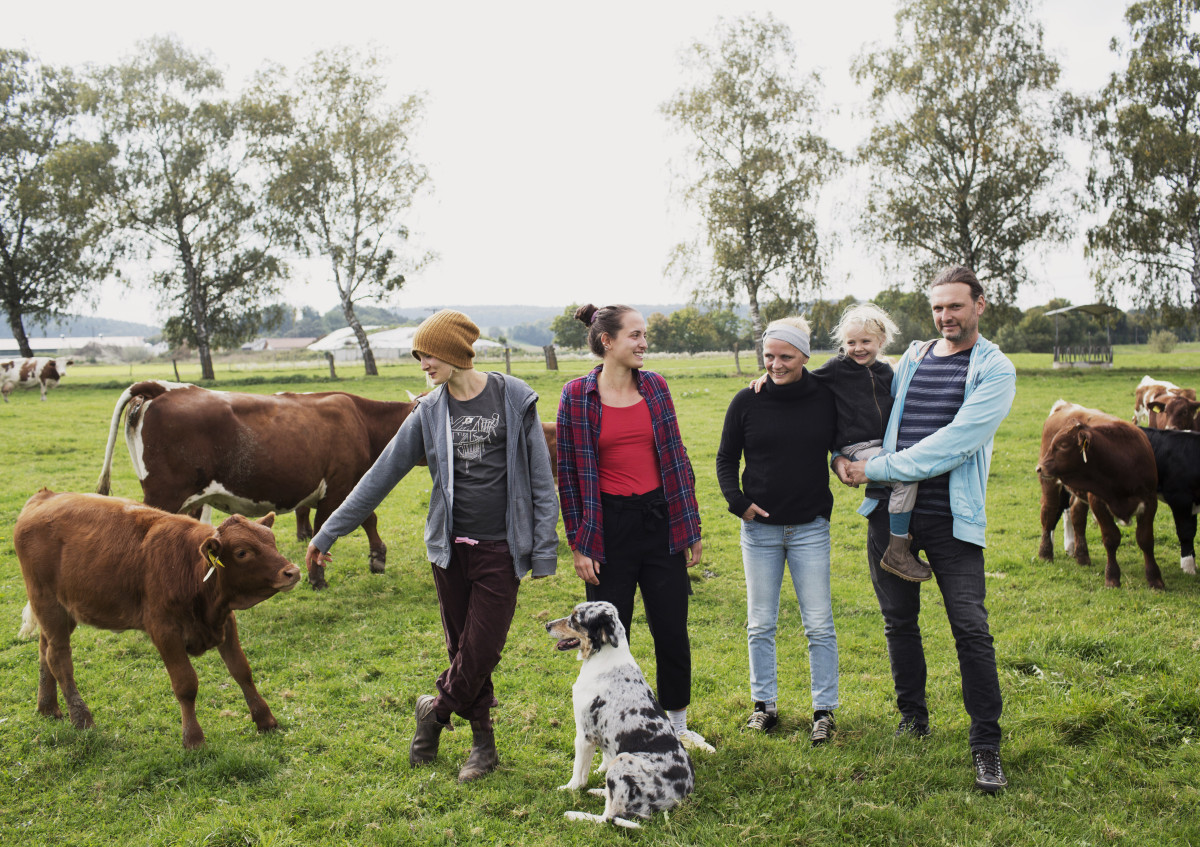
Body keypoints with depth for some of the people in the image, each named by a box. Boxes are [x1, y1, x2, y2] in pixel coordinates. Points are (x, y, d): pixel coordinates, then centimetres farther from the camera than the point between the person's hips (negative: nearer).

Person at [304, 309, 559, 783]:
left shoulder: (514, 399, -4)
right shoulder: (430, 411, 4)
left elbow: (540, 478, -2)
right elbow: (382, 474, 7)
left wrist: (544, 548, -5)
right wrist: (329, 531, 7)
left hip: (502, 549, -3)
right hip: (449, 547, 3)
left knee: (482, 650, -3)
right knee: (461, 648, 8)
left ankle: (436, 711, 24)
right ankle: (482, 742, 24)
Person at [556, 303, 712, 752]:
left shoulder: (654, 385, 5)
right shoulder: (577, 395, -5)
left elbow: (676, 458, 9)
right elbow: (570, 471, -3)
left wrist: (690, 524, 8)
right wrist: (579, 543, -5)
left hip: (660, 520, 3)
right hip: (609, 526, -3)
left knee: (672, 630, 9)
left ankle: (677, 726, 29)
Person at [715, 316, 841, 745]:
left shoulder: (825, 398, -3)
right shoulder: (747, 401, -2)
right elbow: (726, 459, 6)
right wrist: (738, 501, -6)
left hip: (810, 528, 0)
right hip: (760, 528, 1)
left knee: (819, 625, 3)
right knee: (760, 624, 9)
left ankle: (824, 709, 16)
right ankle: (764, 703, 24)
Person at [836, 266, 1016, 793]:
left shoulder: (995, 369, -3)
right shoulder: (911, 359, 12)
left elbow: (955, 442, -15)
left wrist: (876, 469, -14)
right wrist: (844, 455, 2)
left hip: (950, 517, -4)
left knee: (971, 628, -7)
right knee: (899, 621, 12)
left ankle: (986, 746, 3)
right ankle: (913, 717, 30)